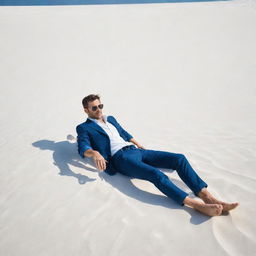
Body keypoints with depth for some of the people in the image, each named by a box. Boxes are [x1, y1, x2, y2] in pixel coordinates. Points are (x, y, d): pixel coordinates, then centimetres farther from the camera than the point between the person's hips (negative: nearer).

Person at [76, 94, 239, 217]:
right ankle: (197, 205, -39)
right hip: (120, 157, -7)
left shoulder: (111, 119, 29)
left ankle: (208, 197, -20)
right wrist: (94, 153, -29)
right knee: (156, 174, -34)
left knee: (179, 158, -13)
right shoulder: (84, 128, 10)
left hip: (135, 150, 7)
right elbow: (83, 148, -7)